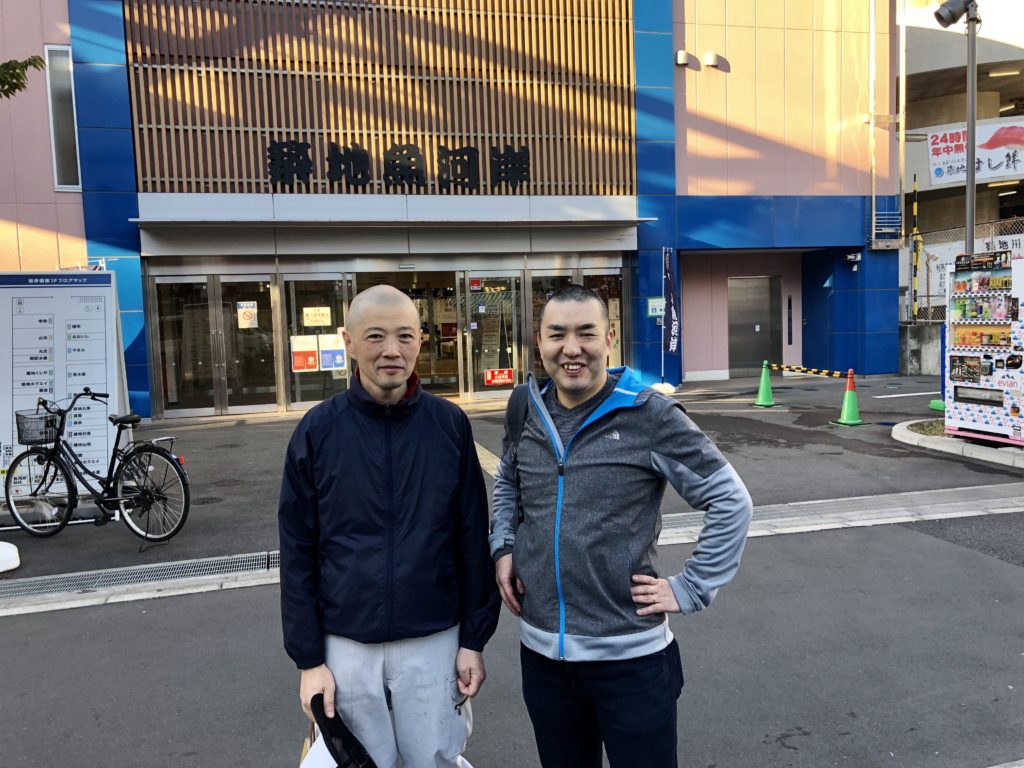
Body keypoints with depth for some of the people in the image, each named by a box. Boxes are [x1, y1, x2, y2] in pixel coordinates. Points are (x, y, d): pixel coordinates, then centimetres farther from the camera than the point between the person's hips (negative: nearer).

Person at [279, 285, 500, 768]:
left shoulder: (450, 424, -5)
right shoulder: (318, 430, -7)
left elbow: (472, 541, -1)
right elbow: (298, 553, -3)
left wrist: (474, 638, 0)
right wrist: (308, 657, -3)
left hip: (433, 641, 0)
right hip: (346, 645, 0)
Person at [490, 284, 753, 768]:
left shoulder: (649, 414, -13)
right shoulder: (526, 413, 1)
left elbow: (730, 501, -8)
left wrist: (691, 589, -10)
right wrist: (502, 547, 6)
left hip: (631, 655, -4)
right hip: (540, 650, 4)